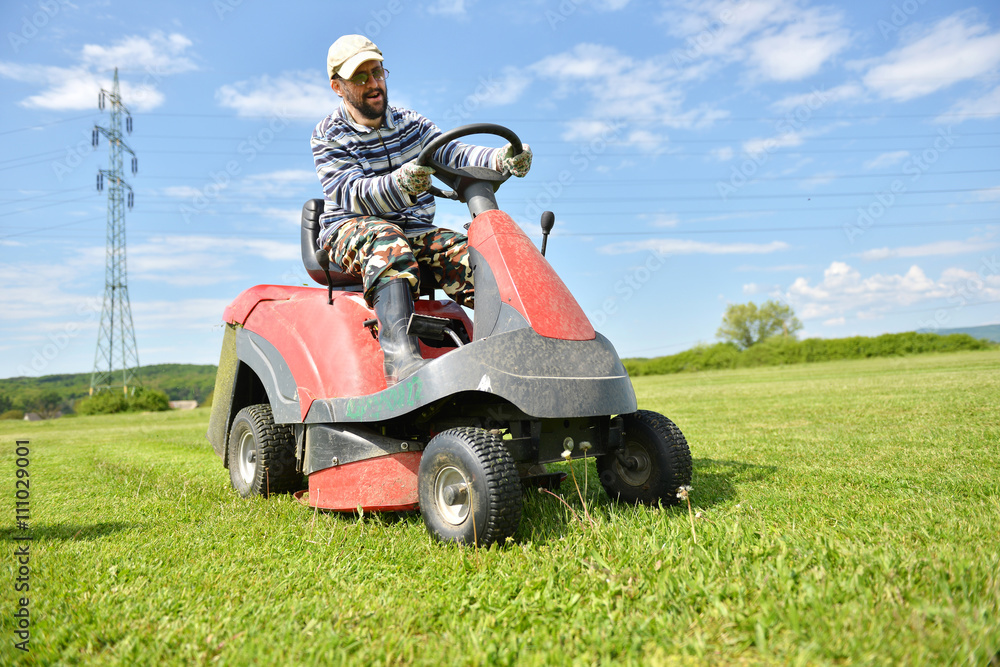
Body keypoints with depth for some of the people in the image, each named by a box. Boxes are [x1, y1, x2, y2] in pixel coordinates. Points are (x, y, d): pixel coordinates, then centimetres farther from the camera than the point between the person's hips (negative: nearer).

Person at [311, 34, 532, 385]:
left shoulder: (411, 123, 15)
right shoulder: (328, 136, 0)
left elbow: (454, 154, 0)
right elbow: (351, 194, -17)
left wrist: (500, 159, -22)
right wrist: (399, 185, -39)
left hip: (415, 230, 4)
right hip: (351, 228, -4)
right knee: (388, 244, -39)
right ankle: (400, 355, -57)